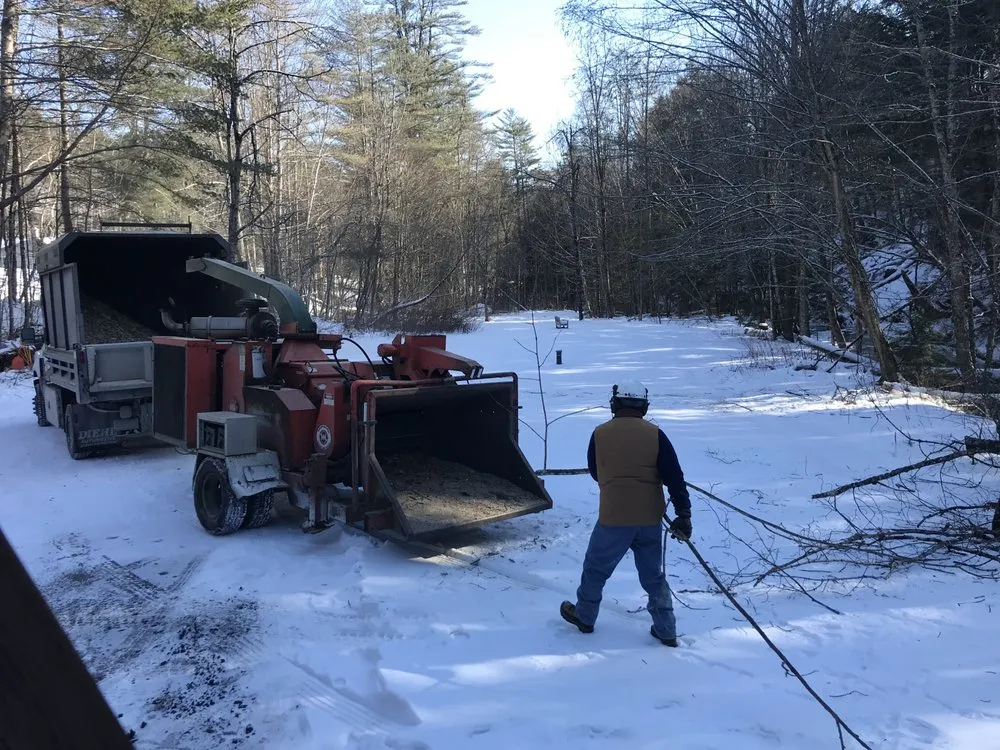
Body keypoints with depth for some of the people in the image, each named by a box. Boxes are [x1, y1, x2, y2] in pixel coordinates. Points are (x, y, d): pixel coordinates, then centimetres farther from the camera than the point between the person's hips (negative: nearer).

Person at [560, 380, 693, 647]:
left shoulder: (600, 434, -4)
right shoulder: (655, 434, -4)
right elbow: (675, 477, -7)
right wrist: (683, 514, -4)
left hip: (613, 518, -2)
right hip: (650, 518, 2)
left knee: (596, 568, 18)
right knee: (654, 576, 16)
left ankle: (584, 616, 33)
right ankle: (666, 631, 21)